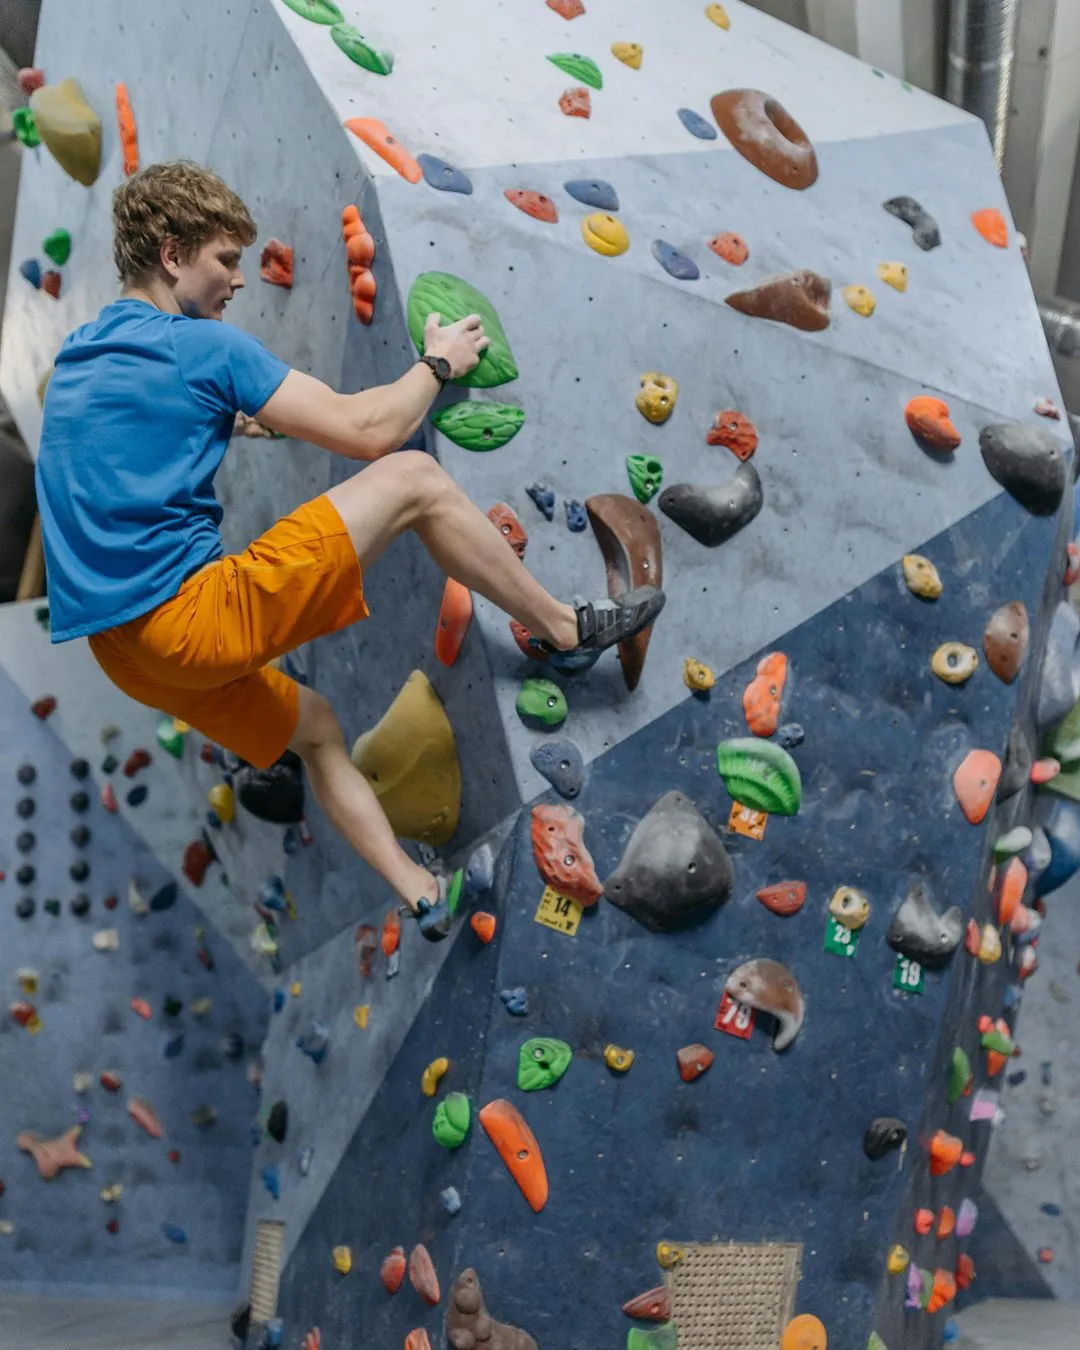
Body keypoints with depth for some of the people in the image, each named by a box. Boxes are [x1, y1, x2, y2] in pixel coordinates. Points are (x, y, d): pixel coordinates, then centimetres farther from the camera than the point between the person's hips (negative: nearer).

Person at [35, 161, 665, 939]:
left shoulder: (77, 360, 18)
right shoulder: (200, 346, -8)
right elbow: (365, 431, -8)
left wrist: (238, 420, 40)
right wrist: (438, 363, 9)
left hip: (127, 652, 9)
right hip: (192, 616, -9)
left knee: (313, 729, 30)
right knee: (413, 479, -6)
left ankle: (421, 892, 26)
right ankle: (564, 627, 7)